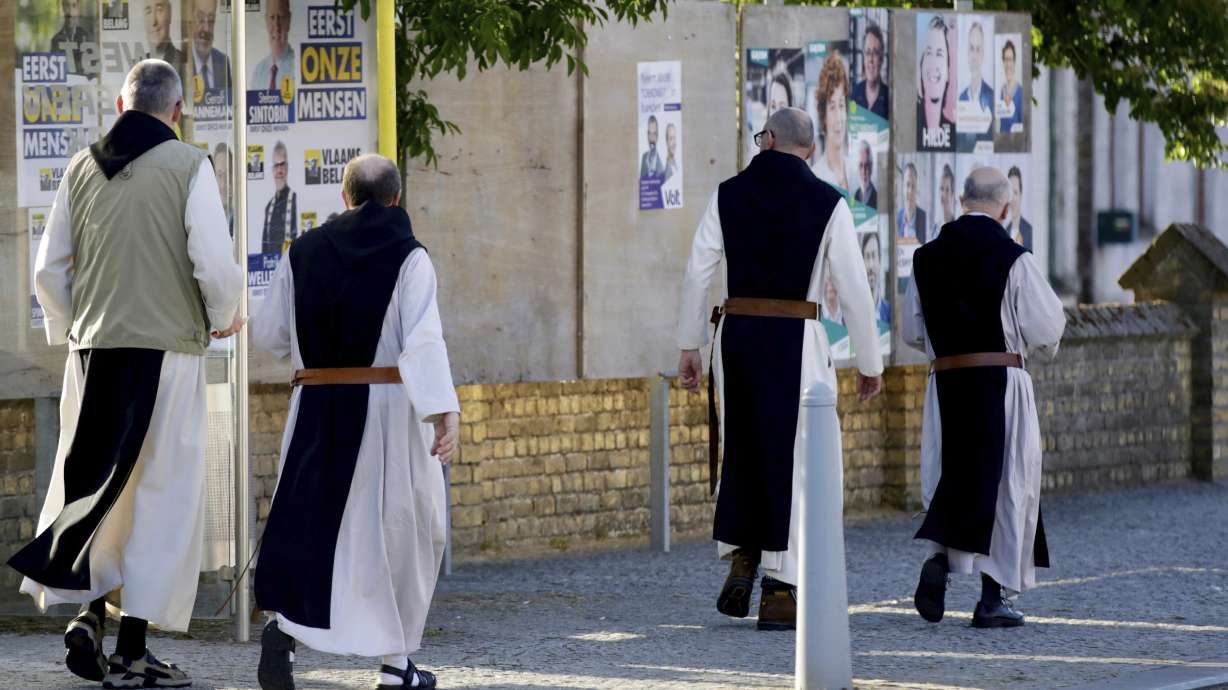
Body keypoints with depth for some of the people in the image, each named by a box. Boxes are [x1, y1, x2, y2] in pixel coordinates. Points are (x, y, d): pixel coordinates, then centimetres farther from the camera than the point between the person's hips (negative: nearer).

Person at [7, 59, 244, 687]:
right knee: (163, 496, 2)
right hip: (166, 351, -4)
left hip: (93, 349, 4)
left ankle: (86, 611, 1)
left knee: (92, 487, 16)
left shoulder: (82, 167, 7)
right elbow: (215, 265, -12)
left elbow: (49, 269, 9)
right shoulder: (188, 165, -6)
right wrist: (223, 319, 8)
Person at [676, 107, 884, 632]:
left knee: (742, 451, 20)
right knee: (791, 460, 2)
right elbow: (853, 288, -4)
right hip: (796, 340, -3)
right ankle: (778, 595, 0)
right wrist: (870, 364, 5)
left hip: (736, 334, 3)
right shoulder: (828, 203, -3)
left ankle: (740, 567, 11)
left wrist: (688, 347, 11)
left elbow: (697, 273, 2)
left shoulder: (728, 195, 4)